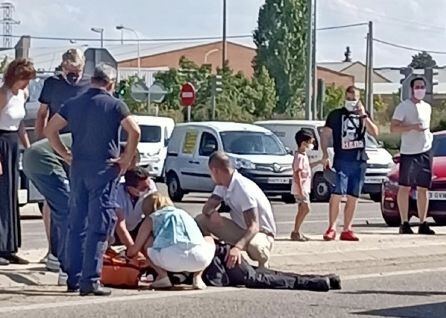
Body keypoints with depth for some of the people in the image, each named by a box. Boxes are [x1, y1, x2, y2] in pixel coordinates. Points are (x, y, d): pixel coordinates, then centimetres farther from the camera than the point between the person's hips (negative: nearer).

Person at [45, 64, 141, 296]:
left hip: (78, 168, 5)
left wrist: (66, 155, 12)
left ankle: (74, 278, 15)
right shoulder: (114, 105, -5)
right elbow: (134, 131, -16)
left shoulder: (73, 104, 9)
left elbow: (50, 130, 9)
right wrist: (126, 159, -7)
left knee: (76, 223, 12)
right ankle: (90, 280, -10)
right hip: (104, 169, -5)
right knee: (99, 225, -5)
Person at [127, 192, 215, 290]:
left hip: (170, 260, -3)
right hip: (198, 258, 3)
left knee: (147, 243, 28)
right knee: (209, 240, 38)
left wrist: (128, 254, 49)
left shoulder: (151, 218, 25)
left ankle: (162, 275, 9)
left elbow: (134, 249, 24)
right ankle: (197, 277, 17)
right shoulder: (184, 213, 37)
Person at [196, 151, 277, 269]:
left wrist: (238, 247, -50)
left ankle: (263, 266, -7)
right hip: (240, 229, 8)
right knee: (201, 220, -7)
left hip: (261, 232, -7)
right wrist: (212, 212, -26)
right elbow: (208, 206, 0)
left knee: (255, 246, -43)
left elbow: (254, 227, -35)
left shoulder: (244, 189, -29)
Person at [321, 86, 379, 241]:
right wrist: (325, 154, -8)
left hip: (359, 161, 3)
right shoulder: (336, 115, 8)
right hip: (341, 160, -3)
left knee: (353, 197, 4)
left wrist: (363, 116, -7)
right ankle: (331, 228, -10)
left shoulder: (363, 115, 16)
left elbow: (375, 133, 3)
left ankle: (347, 230, 9)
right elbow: (325, 135, 6)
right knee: (337, 194, -15)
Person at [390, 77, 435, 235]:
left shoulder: (427, 107, 17)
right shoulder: (403, 106, -3)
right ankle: (404, 223, 0)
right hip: (409, 152, -6)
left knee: (423, 188, 6)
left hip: (425, 152, 6)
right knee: (405, 187, -4)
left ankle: (423, 224, 10)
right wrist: (412, 127, -20)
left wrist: (429, 136, 14)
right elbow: (393, 128, -10)